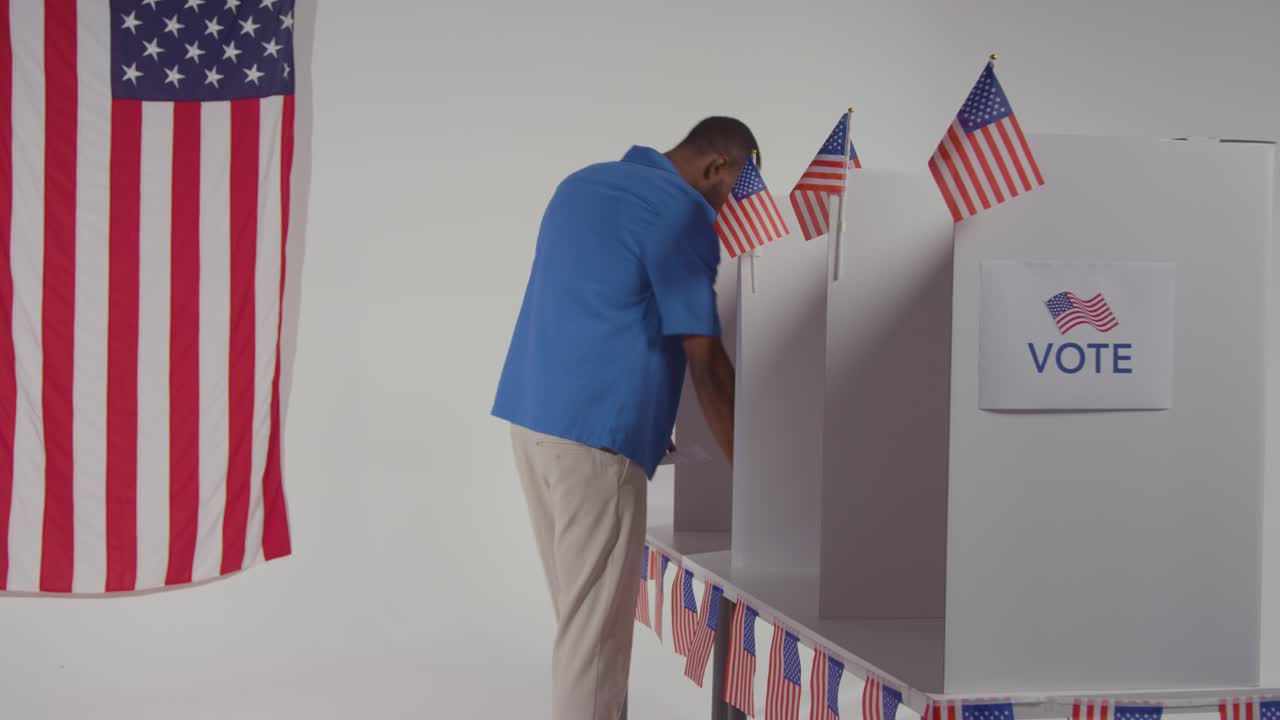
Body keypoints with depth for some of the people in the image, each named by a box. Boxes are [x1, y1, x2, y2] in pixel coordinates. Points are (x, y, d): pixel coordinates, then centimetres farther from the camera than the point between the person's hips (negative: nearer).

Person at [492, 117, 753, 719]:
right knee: (596, 624, -3)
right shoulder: (681, 212, -8)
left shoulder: (580, 184, 18)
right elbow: (705, 361, -10)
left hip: (530, 415, 9)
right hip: (594, 433, -9)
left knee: (579, 609, 14)